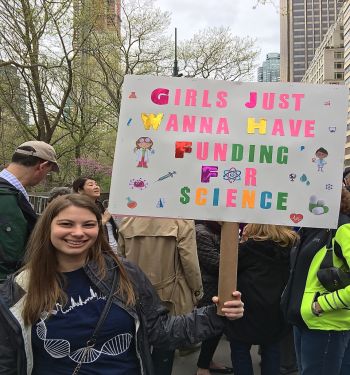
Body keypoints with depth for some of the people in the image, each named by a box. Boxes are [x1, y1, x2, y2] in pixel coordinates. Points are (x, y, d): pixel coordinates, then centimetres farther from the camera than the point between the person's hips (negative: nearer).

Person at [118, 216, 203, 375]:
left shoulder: (127, 220, -6)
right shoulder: (182, 220, -20)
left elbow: (121, 258, 3)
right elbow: (189, 261, -16)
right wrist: (197, 290, 1)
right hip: (170, 297, -3)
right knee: (166, 343, 15)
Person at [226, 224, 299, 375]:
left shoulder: (250, 246, -17)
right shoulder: (291, 244, -3)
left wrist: (243, 240, -2)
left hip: (249, 309, -5)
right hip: (276, 310, 5)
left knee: (240, 349, 10)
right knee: (272, 349, 18)